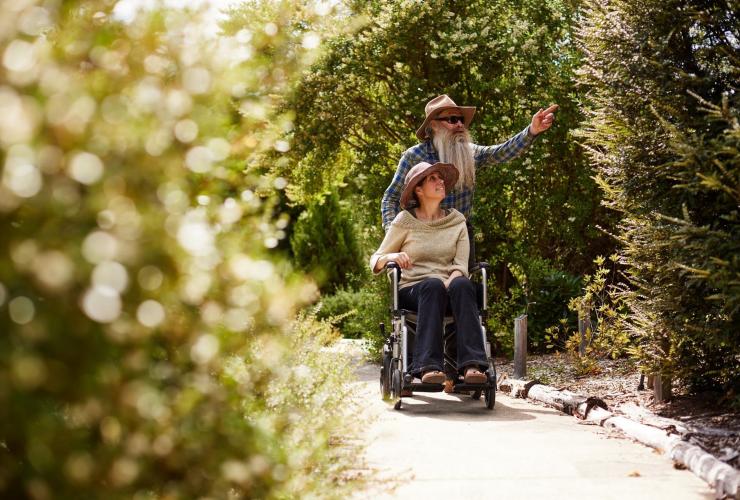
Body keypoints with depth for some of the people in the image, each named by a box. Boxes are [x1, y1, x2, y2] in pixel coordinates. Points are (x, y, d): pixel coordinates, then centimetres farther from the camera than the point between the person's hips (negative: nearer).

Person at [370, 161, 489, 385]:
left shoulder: (457, 221, 14)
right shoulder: (404, 221, 7)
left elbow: (461, 265, 6)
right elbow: (375, 261, 8)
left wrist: (450, 283, -17)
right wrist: (392, 257, -15)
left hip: (447, 286, 2)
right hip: (412, 289, -2)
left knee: (462, 284, -35)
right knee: (433, 285, -38)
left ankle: (472, 365, -49)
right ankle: (428, 366, -51)